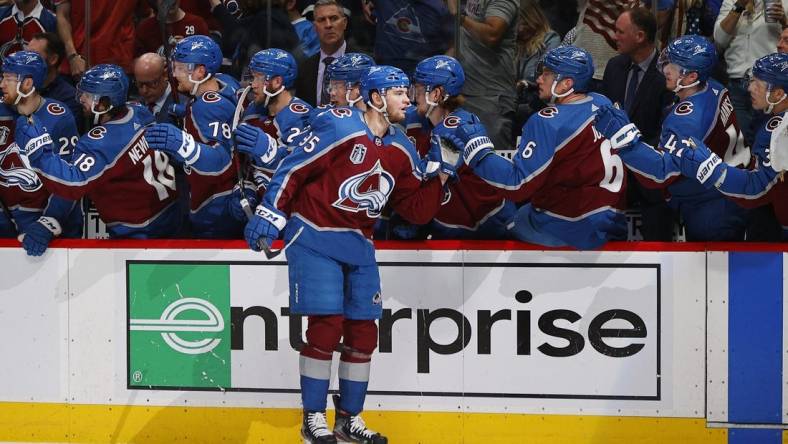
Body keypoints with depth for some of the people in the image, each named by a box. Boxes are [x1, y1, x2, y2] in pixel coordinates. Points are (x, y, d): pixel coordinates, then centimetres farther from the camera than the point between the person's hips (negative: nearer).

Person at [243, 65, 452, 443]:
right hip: (314, 237, -7)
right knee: (327, 326, -12)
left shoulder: (401, 150, 6)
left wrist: (439, 180, -5)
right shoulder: (339, 128, -14)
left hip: (357, 245, 7)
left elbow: (416, 210, 9)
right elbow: (293, 170, -12)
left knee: (363, 333, 5)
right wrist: (269, 216, -14)